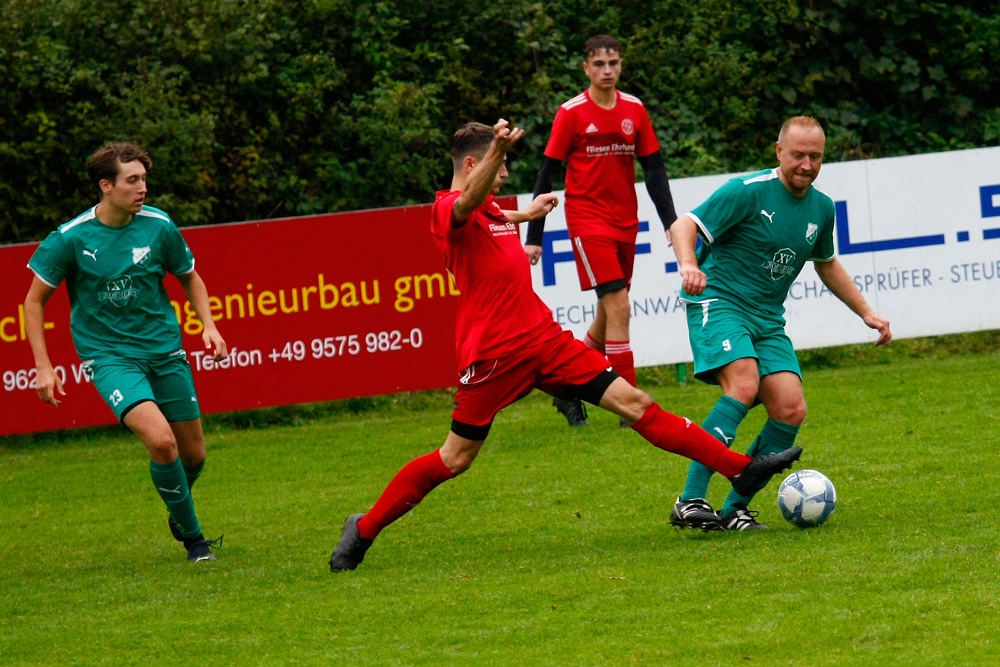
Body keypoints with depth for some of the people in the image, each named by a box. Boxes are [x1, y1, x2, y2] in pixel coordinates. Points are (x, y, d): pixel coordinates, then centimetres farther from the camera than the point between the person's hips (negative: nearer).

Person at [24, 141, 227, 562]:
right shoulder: (70, 238, -12)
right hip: (109, 355, -4)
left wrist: (208, 324, -2)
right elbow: (34, 300, -1)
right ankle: (192, 535, -6)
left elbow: (189, 277, 14)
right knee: (161, 439, -24)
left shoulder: (159, 226, -5)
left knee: (193, 454, 7)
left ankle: (179, 511, 41)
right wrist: (43, 367, -6)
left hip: (164, 351, 4)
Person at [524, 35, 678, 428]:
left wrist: (670, 223, 3)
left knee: (608, 315, 11)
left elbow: (654, 168, 10)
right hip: (587, 220, -5)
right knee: (618, 307, -15)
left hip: (625, 221, 5)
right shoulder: (572, 113, -7)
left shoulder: (634, 109, 5)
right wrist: (533, 238, -7)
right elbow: (547, 174, -5)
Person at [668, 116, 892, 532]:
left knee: (791, 410, -12)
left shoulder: (821, 208, 11)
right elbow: (683, 227, -14)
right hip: (718, 302, -7)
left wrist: (866, 313, 26)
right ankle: (690, 502, -30)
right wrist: (689, 265, -35)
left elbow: (827, 264, 29)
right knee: (744, 386, -30)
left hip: (767, 320, 7)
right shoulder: (748, 191, -11)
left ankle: (734, 510, -2)